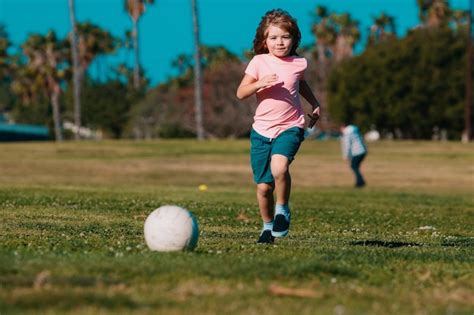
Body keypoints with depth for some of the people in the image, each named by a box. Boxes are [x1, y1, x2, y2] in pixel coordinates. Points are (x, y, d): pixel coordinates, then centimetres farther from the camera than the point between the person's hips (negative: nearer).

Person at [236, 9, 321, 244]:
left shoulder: (298, 64, 3)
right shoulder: (259, 62, -2)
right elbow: (240, 93, -4)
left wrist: (315, 104, 19)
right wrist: (260, 83, -21)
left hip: (290, 127, -1)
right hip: (262, 130, 1)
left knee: (279, 167, -30)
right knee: (263, 187, 3)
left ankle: (282, 209, -5)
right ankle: (268, 225, 27)